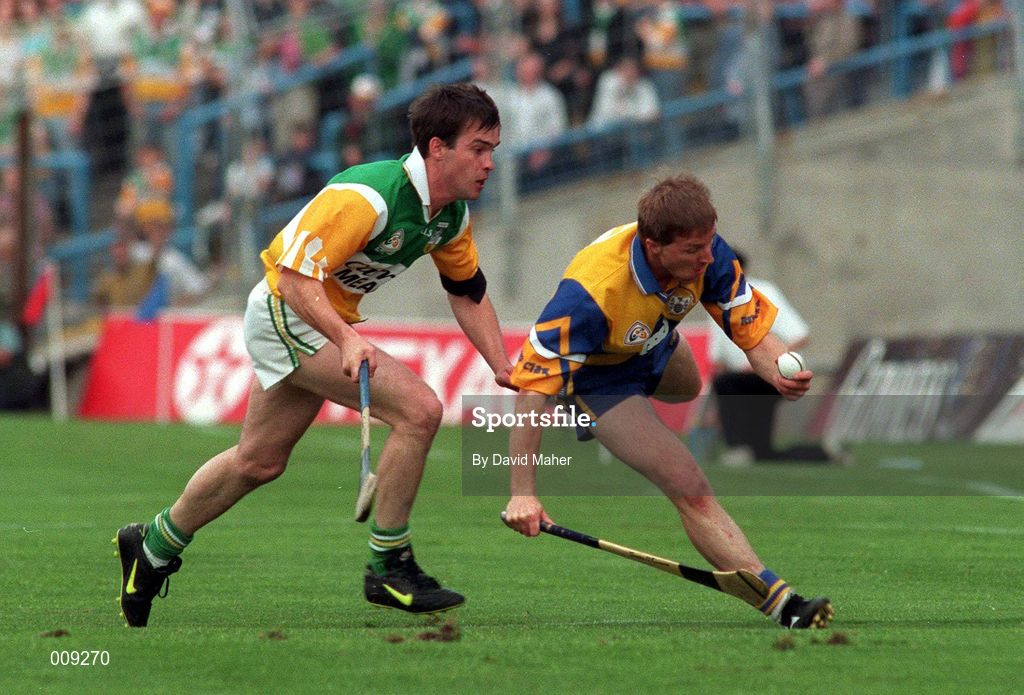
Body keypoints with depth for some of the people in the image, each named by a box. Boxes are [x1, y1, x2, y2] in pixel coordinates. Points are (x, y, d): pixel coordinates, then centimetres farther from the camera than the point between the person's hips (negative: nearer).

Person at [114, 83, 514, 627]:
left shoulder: (453, 214, -3)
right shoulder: (367, 197, -30)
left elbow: (469, 292, 11)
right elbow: (294, 277, -30)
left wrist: (504, 371, 2)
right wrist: (346, 339, -42)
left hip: (329, 318, 9)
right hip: (286, 312, -9)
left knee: (259, 461, 22)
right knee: (418, 409, -21)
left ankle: (153, 546, 42)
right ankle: (388, 567, -11)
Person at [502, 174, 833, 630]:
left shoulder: (706, 255, -31)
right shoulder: (593, 291, -45)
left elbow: (755, 333, -25)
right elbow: (533, 386, -42)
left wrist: (778, 371, -50)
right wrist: (523, 493, -45)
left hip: (656, 347, 7)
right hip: (599, 378, -7)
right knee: (690, 491, -19)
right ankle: (780, 605, -21)